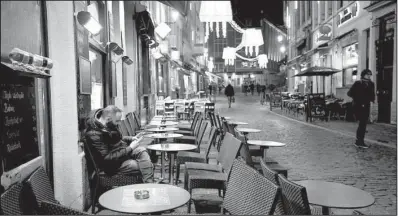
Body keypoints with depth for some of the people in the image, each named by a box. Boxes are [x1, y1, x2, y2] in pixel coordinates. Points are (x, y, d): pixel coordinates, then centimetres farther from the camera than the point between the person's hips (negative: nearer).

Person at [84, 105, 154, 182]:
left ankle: (149, 184, -17)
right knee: (145, 165, -19)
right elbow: (107, 158, -27)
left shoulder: (109, 124, -1)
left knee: (142, 150, -15)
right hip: (112, 164, -9)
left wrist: (131, 139, 1)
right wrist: (130, 148, -24)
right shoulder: (94, 134, -27)